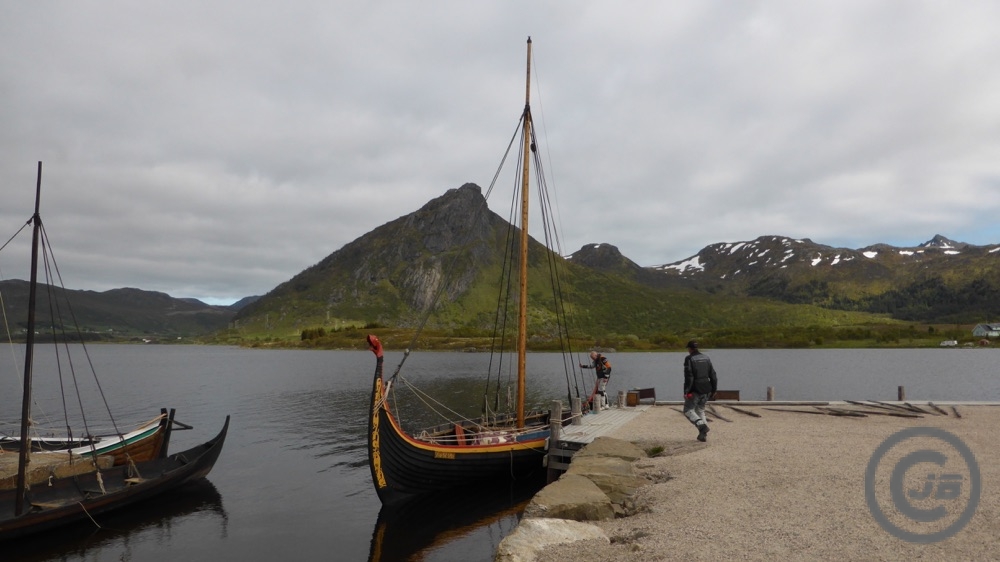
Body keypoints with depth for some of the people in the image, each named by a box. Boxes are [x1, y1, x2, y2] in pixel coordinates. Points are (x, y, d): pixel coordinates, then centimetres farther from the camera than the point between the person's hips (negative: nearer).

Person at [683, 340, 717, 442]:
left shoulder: (689, 359, -10)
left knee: (688, 410, 6)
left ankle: (702, 425, -17)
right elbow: (713, 375, 9)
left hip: (695, 390, -6)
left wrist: (686, 391, -15)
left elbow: (688, 377, -17)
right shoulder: (706, 358, 9)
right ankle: (703, 435, 13)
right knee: (700, 410, 19)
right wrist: (714, 390, 15)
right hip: (706, 390, 6)